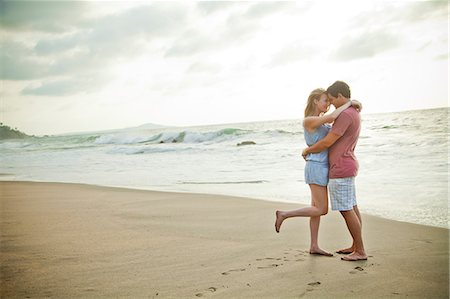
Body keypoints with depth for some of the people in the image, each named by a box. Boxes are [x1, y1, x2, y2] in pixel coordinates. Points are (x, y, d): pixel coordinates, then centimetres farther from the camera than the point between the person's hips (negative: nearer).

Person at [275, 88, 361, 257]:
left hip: (320, 168, 9)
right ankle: (284, 215, 0)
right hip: (316, 168, -9)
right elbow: (331, 117, -31)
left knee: (317, 208, 9)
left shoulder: (319, 121, 13)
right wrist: (349, 103, -18)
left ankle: (314, 247, 13)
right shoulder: (308, 121, -16)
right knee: (321, 210, -6)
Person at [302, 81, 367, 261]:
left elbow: (327, 142, -20)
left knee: (346, 210, -6)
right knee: (352, 208, 13)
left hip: (341, 170, -10)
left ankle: (360, 251, 0)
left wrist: (308, 150, -4)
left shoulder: (346, 115, -20)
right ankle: (355, 246, 21)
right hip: (346, 167, 10)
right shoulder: (353, 114, 14)